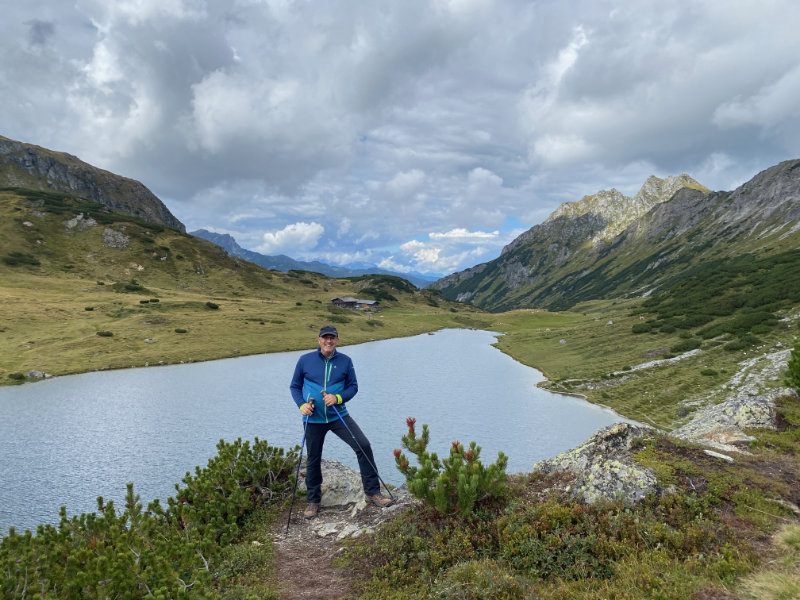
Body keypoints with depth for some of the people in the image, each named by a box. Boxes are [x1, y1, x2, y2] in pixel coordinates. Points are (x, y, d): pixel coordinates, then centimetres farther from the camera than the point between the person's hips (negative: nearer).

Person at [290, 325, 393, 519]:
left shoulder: (345, 361, -1)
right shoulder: (305, 360, -2)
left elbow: (353, 386, 4)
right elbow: (295, 386, 7)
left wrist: (338, 398, -15)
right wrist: (302, 405, -10)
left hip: (338, 415, 0)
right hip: (313, 419, 0)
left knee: (363, 446, -12)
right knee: (313, 460, 9)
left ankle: (372, 492, 2)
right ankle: (313, 501, 30)